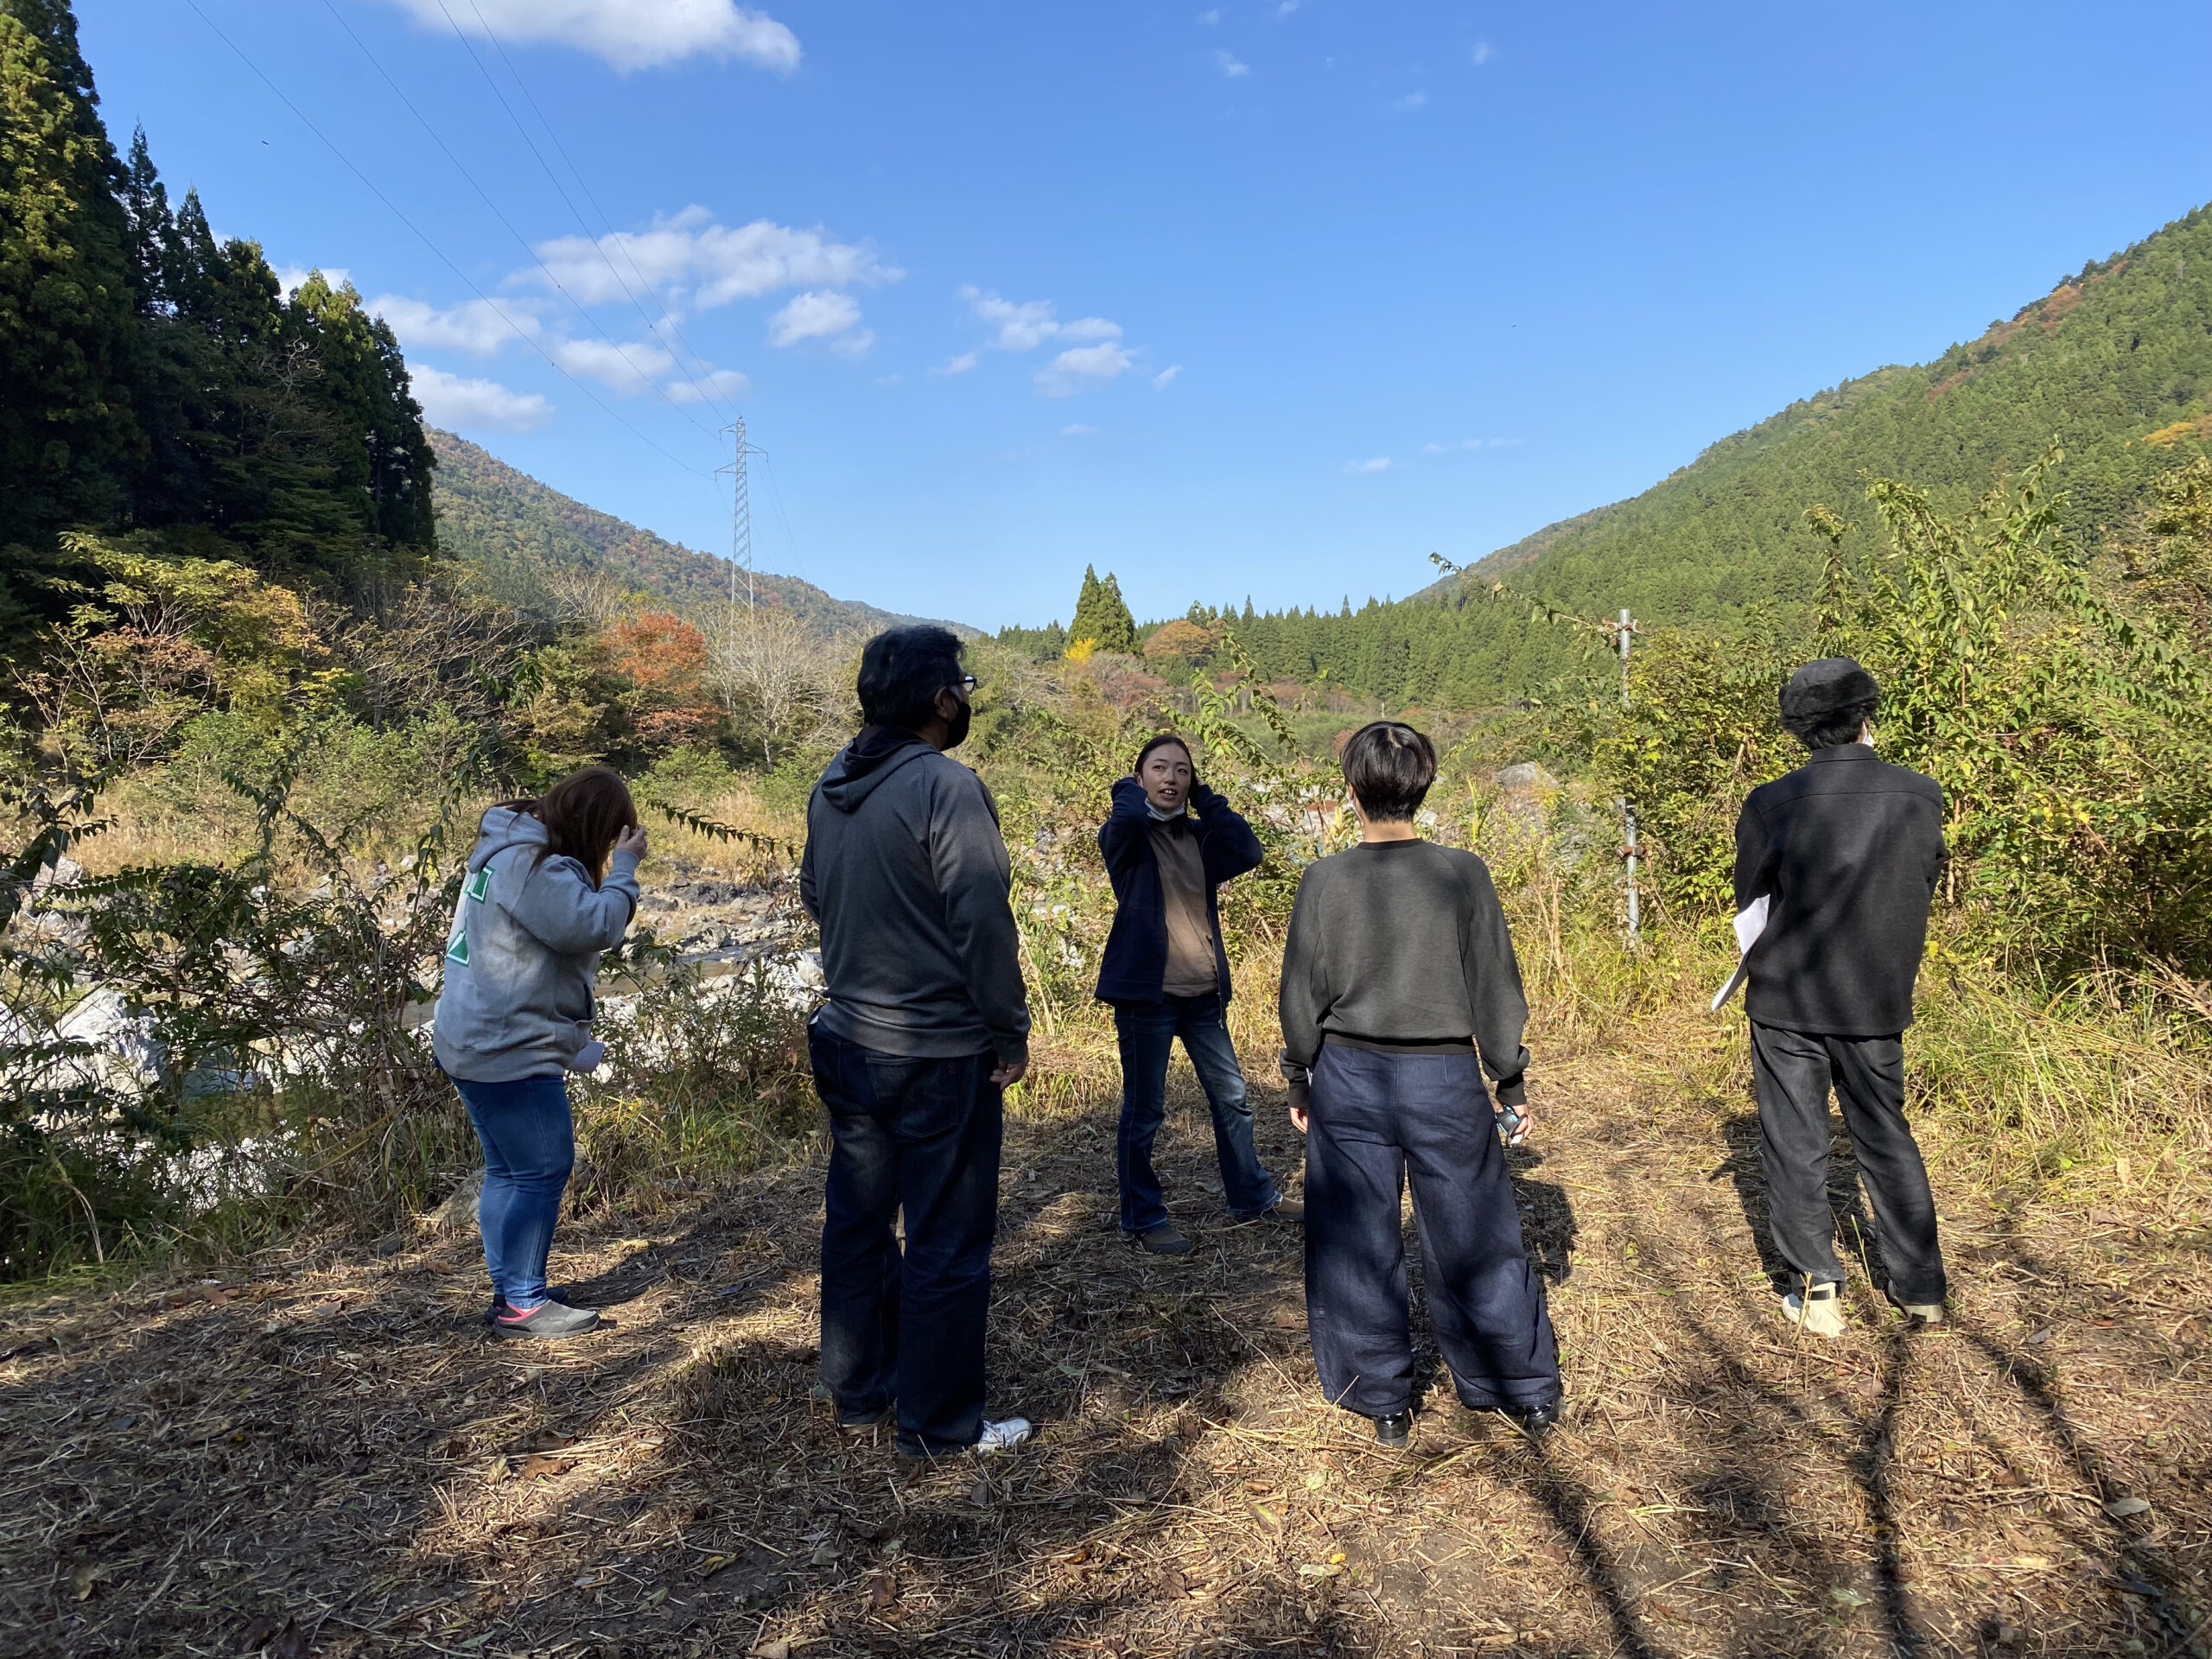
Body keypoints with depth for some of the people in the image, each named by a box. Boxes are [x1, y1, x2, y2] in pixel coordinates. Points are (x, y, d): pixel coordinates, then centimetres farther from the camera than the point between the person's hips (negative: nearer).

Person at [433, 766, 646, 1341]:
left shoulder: (509, 848, 14)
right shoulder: (536, 866, -21)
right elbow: (593, 927, -28)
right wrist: (623, 868, -17)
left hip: (476, 1043, 11)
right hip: (510, 1052, -11)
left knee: (508, 1172, 18)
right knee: (542, 1173, -2)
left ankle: (508, 1293, 28)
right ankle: (522, 1305, 6)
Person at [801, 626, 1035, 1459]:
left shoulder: (829, 788, 5)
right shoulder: (947, 786, -19)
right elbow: (983, 920, -20)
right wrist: (1010, 1030, -11)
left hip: (847, 1040, 8)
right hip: (938, 1055, -8)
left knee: (856, 1223, 19)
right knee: (946, 1243, 5)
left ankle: (857, 1392, 35)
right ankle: (940, 1424, 17)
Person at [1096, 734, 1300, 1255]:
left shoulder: (1201, 836, 10)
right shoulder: (1125, 835, -4)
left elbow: (1248, 853, -9)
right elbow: (1128, 818, -29)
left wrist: (1205, 798, -4)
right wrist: (1127, 788, -7)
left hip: (1205, 993, 6)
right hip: (1146, 993, -5)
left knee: (1232, 1098, 16)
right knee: (1144, 1111, 3)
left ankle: (1252, 1195, 34)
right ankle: (1143, 1219, 17)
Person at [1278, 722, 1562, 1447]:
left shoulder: (1324, 881, -9)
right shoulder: (1464, 874, -8)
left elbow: (1302, 997, -3)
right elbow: (1495, 987, -2)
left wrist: (1299, 1083, 10)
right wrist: (1512, 1081, 9)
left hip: (1348, 1078, 0)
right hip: (1445, 1083, 0)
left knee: (1358, 1243, 13)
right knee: (1474, 1238, 14)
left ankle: (1383, 1402, 24)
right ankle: (1529, 1391, 27)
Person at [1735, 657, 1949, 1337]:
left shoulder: (1771, 804, -13)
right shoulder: (1921, 796, -6)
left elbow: (1750, 907, -3)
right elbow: (1926, 885, 5)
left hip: (1787, 1001, -2)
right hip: (1878, 1002, 3)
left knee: (1795, 1145, 9)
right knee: (1887, 1139, 18)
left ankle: (1816, 1290, 12)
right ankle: (1922, 1287, 27)